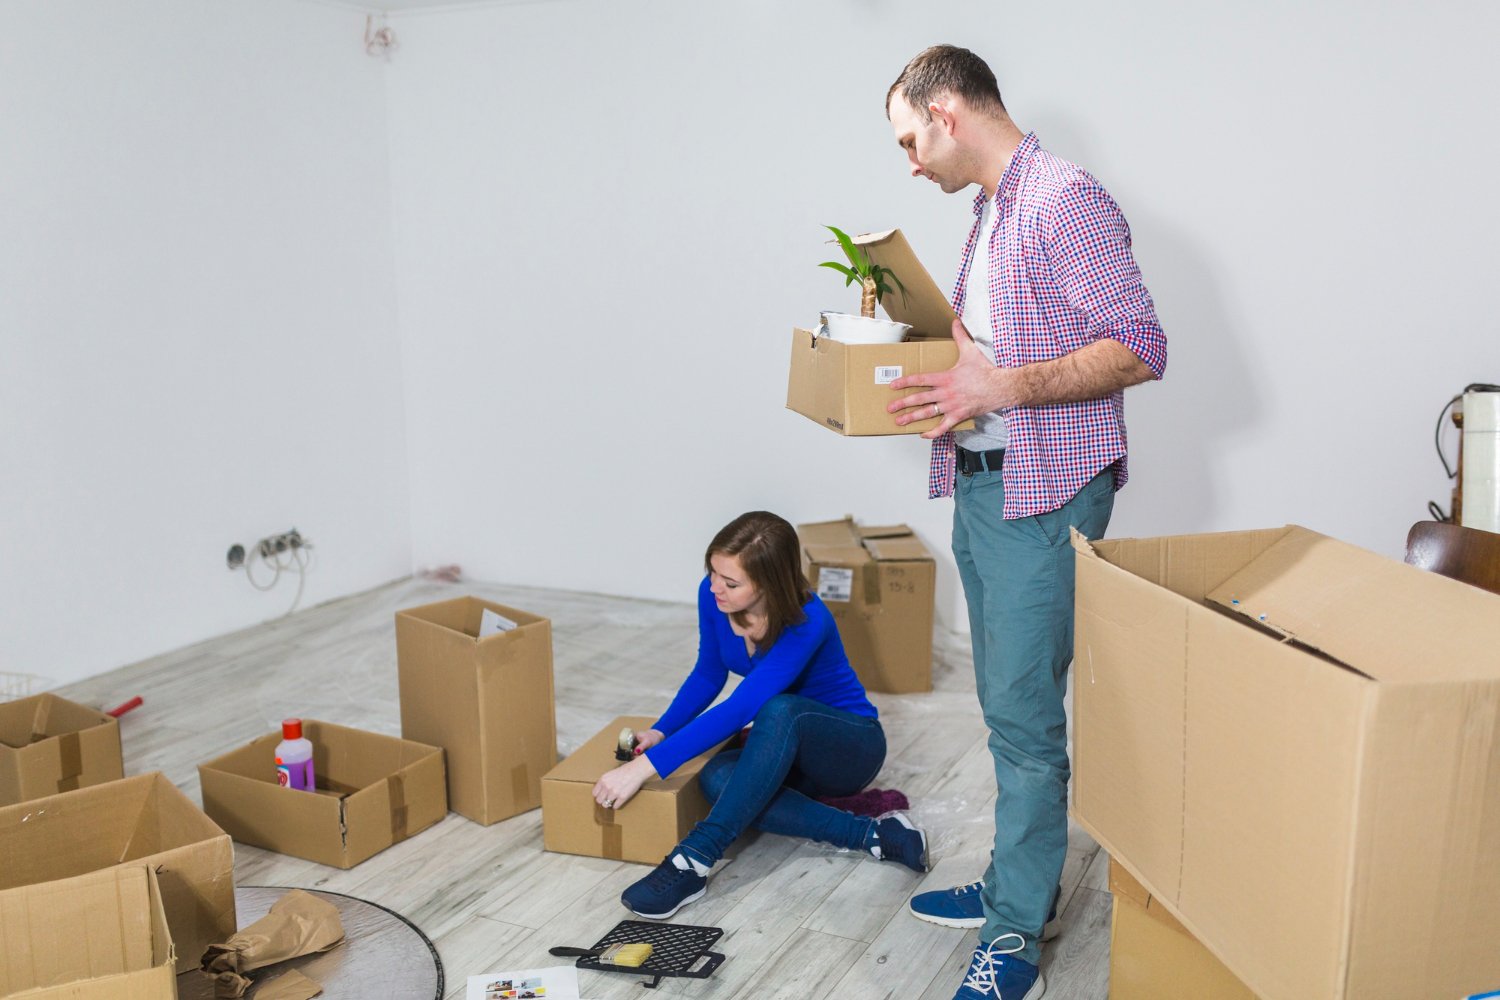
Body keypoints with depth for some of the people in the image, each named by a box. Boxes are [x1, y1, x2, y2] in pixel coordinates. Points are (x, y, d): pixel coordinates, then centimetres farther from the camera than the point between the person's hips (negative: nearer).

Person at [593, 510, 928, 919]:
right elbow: (708, 675, 5)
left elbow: (739, 710, -39)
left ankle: (694, 858, -41)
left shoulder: (807, 624, -32)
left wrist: (645, 767, -42)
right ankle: (871, 834, -26)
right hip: (783, 748, 6)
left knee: (780, 710, -41)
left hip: (849, 747, -6)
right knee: (717, 779, -32)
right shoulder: (713, 595, -13)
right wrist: (659, 732, -11)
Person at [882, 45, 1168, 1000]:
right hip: (980, 485, 10)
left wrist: (1000, 386, -26)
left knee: (1025, 712, -6)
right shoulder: (990, 212, 17)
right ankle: (1020, 881, 28)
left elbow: (1138, 347, -19)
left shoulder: (1065, 198, -13)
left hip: (1045, 492, -10)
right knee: (1009, 702, 15)